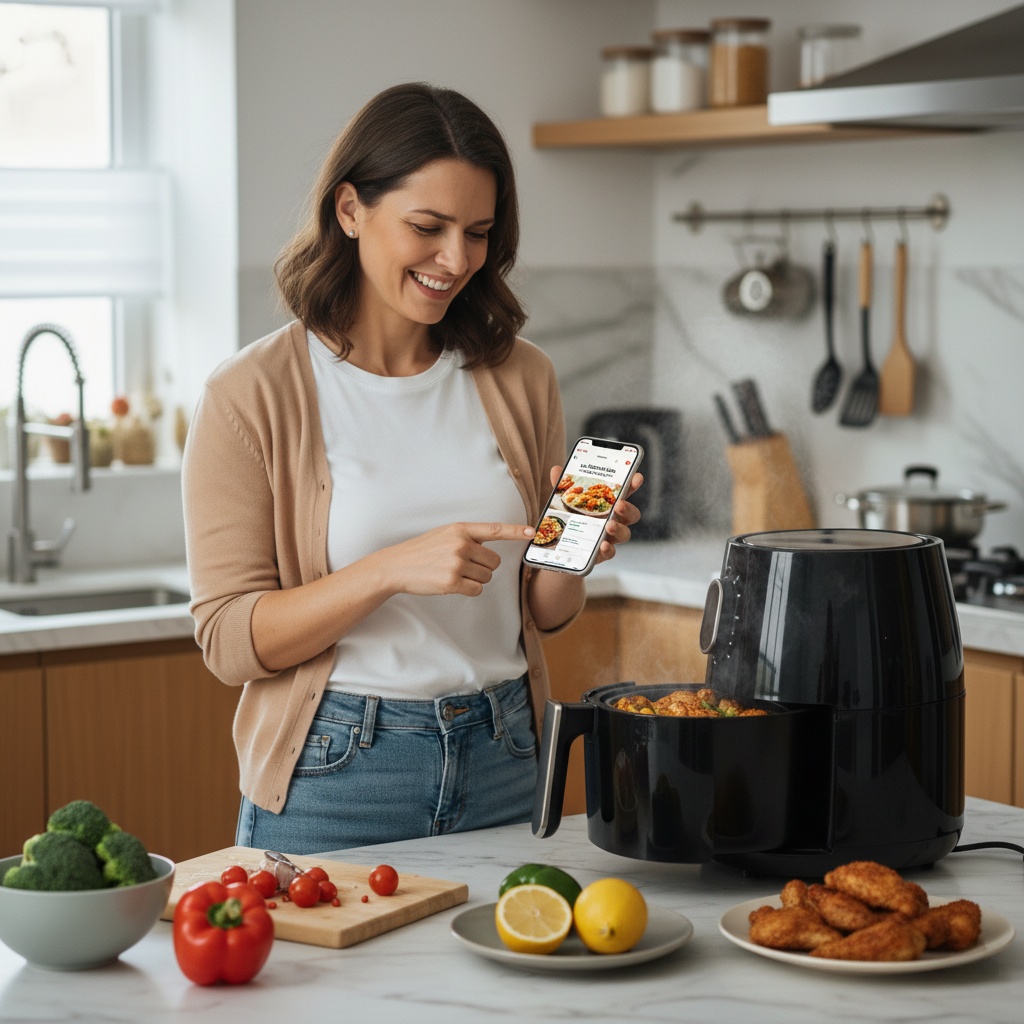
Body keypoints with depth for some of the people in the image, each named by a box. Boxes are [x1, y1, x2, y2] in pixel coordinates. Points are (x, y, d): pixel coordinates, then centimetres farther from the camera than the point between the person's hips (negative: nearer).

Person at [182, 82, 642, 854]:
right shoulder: (251, 397, -8)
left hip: (503, 767, 4)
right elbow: (230, 639, -12)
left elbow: (542, 614, 11)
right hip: (335, 777, -3)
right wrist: (391, 569, -25)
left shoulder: (518, 378, 4)